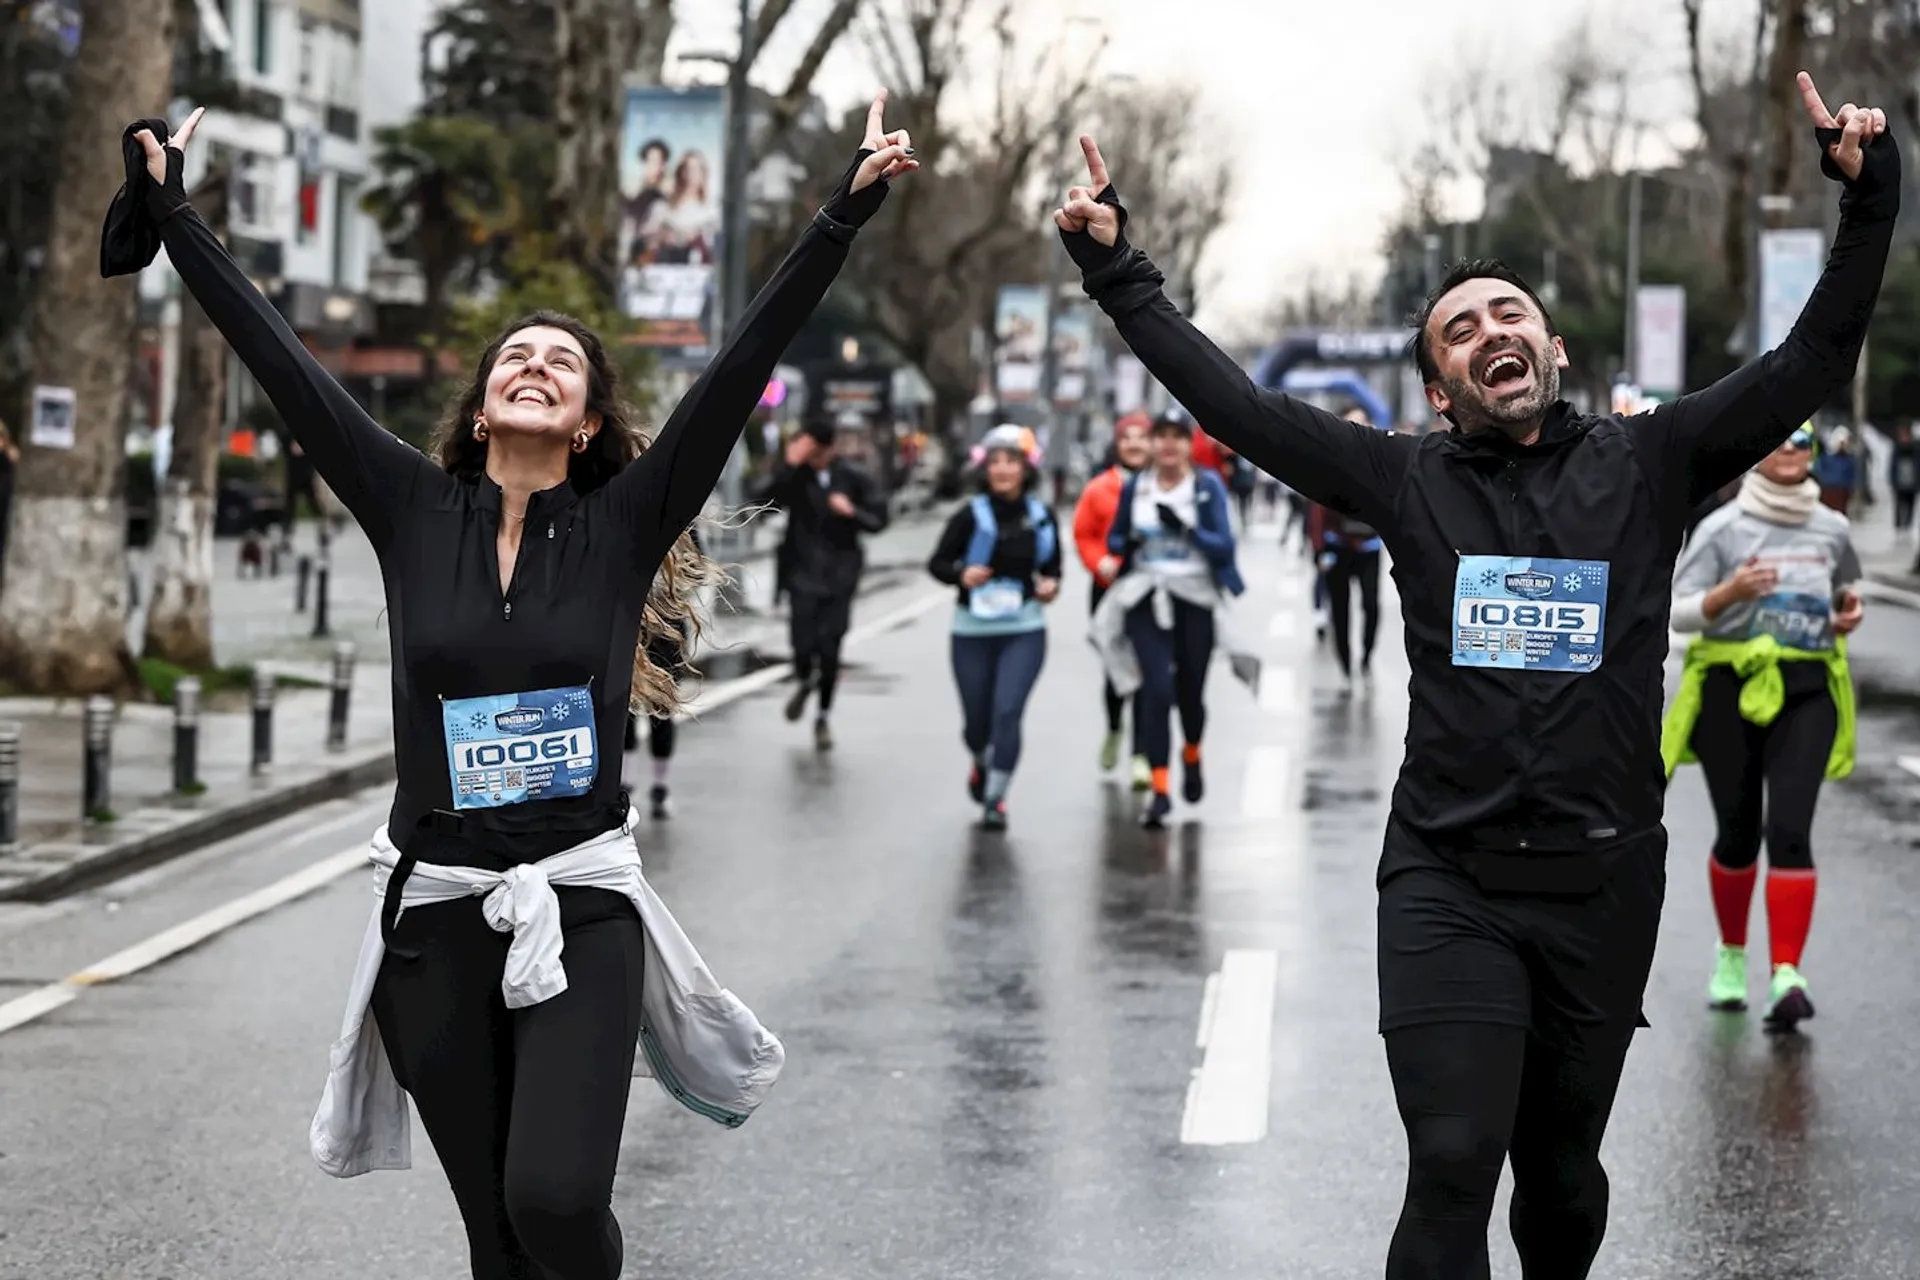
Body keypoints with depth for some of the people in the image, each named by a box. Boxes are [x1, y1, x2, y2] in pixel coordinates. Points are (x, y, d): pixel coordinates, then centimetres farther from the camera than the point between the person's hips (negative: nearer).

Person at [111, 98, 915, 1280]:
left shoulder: (625, 520, 1)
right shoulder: (414, 509, 4)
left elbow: (743, 363, -5)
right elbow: (280, 356, 5)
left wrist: (846, 214, -11)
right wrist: (169, 210, 6)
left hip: (581, 905, -2)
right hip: (434, 913, 2)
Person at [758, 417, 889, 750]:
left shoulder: (853, 477, 1)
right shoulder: (794, 477, -1)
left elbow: (878, 519, 4)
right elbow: (765, 500, -17)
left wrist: (852, 512, -16)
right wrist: (791, 466, -24)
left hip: (839, 576, 0)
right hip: (802, 573, 0)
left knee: (829, 651, 1)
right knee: (803, 644, -8)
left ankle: (823, 717, 18)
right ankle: (804, 683, 29)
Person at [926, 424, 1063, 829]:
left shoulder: (1041, 517, -1)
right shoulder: (971, 515, -9)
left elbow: (1052, 567, 14)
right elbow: (937, 562, -2)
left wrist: (1051, 586, -7)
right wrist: (961, 575, -22)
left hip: (1024, 631, 0)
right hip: (973, 631, 0)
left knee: (1007, 711, -15)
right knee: (976, 719, 11)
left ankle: (995, 799, -6)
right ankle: (980, 765, 46)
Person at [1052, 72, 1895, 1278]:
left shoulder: (1648, 462, 3)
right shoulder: (1410, 480, 3)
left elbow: (1811, 363, -4)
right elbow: (1233, 401, 2)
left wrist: (1871, 201, -14)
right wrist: (1117, 271, -2)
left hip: (1606, 882, 1)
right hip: (1447, 883, -1)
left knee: (1562, 1165, 14)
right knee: (1454, 1166, -12)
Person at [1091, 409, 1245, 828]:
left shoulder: (1208, 486, -3)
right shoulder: (1134, 487, 4)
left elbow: (1224, 546, -8)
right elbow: (1113, 539, 14)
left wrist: (1186, 530, -25)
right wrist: (1128, 544, -10)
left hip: (1193, 600, 0)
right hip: (1145, 600, 0)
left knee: (1190, 690, 11)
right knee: (1157, 689, -13)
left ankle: (1192, 757, 43)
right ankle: (1159, 787, -10)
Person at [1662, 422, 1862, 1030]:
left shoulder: (1832, 530, 9)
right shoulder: (1722, 529, -2)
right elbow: (1677, 610, -5)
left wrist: (1849, 611, 6)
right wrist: (1729, 592, -23)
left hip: (1806, 691, 1)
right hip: (1731, 689, -1)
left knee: (1790, 830, -14)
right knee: (1738, 834, 6)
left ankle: (1786, 975, -20)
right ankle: (1731, 954, 32)